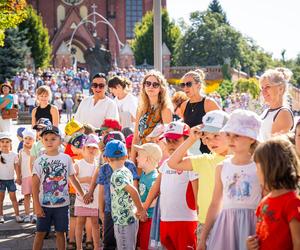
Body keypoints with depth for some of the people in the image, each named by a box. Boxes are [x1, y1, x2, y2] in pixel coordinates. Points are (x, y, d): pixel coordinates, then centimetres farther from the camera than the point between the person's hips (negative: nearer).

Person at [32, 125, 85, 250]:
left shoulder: (66, 158, 1)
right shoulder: (39, 161, -3)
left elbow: (73, 179, 11)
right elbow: (35, 184, -4)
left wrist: (83, 195, 10)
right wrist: (37, 205, -10)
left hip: (62, 204, 1)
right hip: (44, 204, -1)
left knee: (61, 233, 8)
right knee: (40, 233, 4)